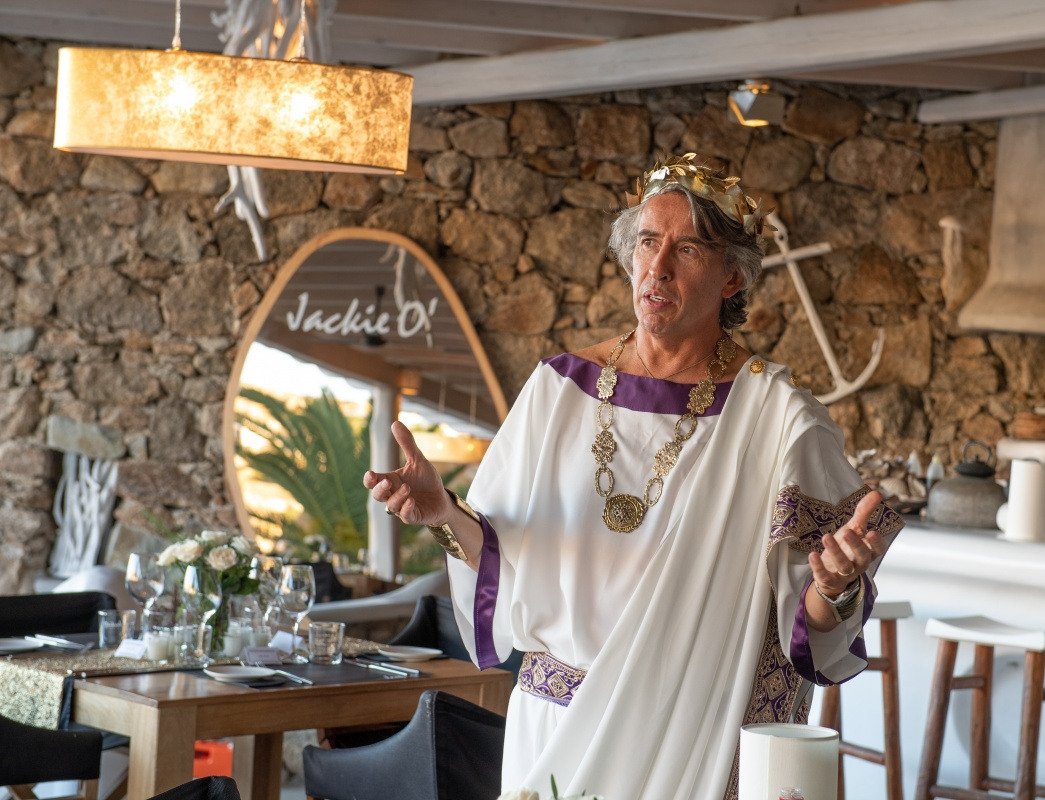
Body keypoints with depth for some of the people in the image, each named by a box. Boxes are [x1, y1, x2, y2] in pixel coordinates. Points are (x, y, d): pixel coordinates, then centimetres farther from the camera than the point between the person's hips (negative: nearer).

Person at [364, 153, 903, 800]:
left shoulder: (777, 415, -9)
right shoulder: (561, 388, 2)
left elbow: (812, 625, -10)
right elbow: (503, 557, 7)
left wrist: (835, 587, -31)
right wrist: (447, 516, -12)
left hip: (702, 739, -3)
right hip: (558, 723, 3)